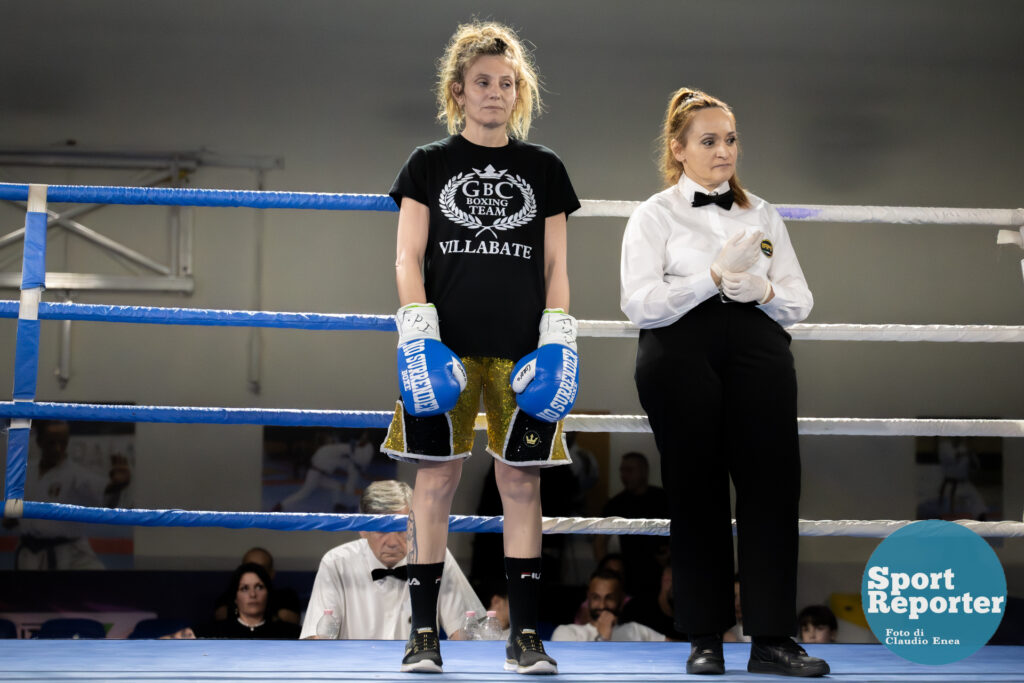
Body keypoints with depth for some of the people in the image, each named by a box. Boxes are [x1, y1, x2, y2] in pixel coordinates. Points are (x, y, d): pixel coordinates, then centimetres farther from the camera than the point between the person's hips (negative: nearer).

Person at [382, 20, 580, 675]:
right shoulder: (429, 164, 9)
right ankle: (424, 629, 4)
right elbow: (409, 259, 5)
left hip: (522, 350, 1)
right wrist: (418, 337, -8)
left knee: (522, 480, 0)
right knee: (437, 476, -2)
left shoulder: (544, 168, 13)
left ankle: (525, 634, 5)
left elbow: (555, 266, 12)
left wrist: (558, 341, 0)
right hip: (447, 348, -1)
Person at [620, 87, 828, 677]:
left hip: (758, 351, 3)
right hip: (682, 355, -3)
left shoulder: (762, 213, 19)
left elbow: (800, 300, 14)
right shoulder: (656, 215, 6)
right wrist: (714, 277, -15)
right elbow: (639, 303, -8)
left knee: (773, 484, -7)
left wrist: (764, 290, -8)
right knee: (697, 492, 0)